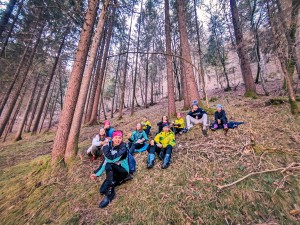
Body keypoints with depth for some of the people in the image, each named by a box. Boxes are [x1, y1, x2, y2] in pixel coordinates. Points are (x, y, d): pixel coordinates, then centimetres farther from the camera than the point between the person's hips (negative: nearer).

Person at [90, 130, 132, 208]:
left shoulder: (123, 148, -22)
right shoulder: (109, 145, -4)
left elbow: (111, 159, -32)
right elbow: (105, 161, 0)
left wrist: (105, 147, -23)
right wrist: (97, 173, -5)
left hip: (123, 170, -6)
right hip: (113, 171, 6)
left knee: (108, 166, -32)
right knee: (102, 190, -8)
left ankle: (109, 193, -20)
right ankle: (122, 179, 6)